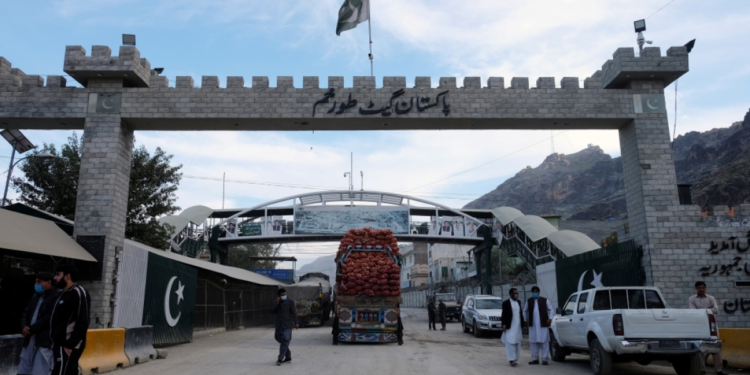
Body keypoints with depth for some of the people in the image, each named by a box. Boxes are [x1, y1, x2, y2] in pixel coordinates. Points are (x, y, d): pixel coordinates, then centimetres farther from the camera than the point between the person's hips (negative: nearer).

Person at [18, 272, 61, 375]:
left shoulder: (57, 297, -10)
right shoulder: (36, 296, 20)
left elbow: (49, 318, -17)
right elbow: (26, 314, 17)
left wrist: (31, 329, -12)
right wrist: (24, 327, -3)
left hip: (45, 342, -9)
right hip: (30, 341, 9)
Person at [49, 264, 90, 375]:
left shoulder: (79, 293, -13)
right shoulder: (64, 294, 17)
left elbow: (82, 323, -20)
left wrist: (70, 345, -22)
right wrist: (56, 344, 15)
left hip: (69, 346, -9)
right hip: (61, 345, 9)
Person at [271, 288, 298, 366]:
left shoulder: (290, 302, -2)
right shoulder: (276, 302, 11)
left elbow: (294, 313, -6)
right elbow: (272, 311, -1)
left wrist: (296, 322, -15)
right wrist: (277, 303, -13)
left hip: (287, 326, -5)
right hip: (279, 325, 5)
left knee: (285, 342, -12)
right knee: (280, 340, 10)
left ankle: (280, 359, -13)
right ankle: (288, 357, 25)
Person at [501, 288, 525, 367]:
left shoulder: (519, 302, 13)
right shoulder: (506, 303, -5)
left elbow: (520, 313, 16)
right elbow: (504, 314, -7)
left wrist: (522, 324, 13)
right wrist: (504, 324, -13)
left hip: (518, 326, 6)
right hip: (510, 327, -6)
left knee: (517, 343, 8)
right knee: (510, 343, -8)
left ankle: (515, 359, 15)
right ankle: (512, 359, -9)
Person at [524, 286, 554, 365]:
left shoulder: (544, 300, 4)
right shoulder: (529, 301, 12)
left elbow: (551, 309, 7)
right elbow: (525, 311, 21)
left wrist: (550, 318, -6)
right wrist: (525, 320, 12)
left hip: (543, 324, -3)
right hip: (533, 325, 3)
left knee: (544, 342, -2)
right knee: (533, 342, 5)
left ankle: (544, 359, 5)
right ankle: (535, 359, 14)